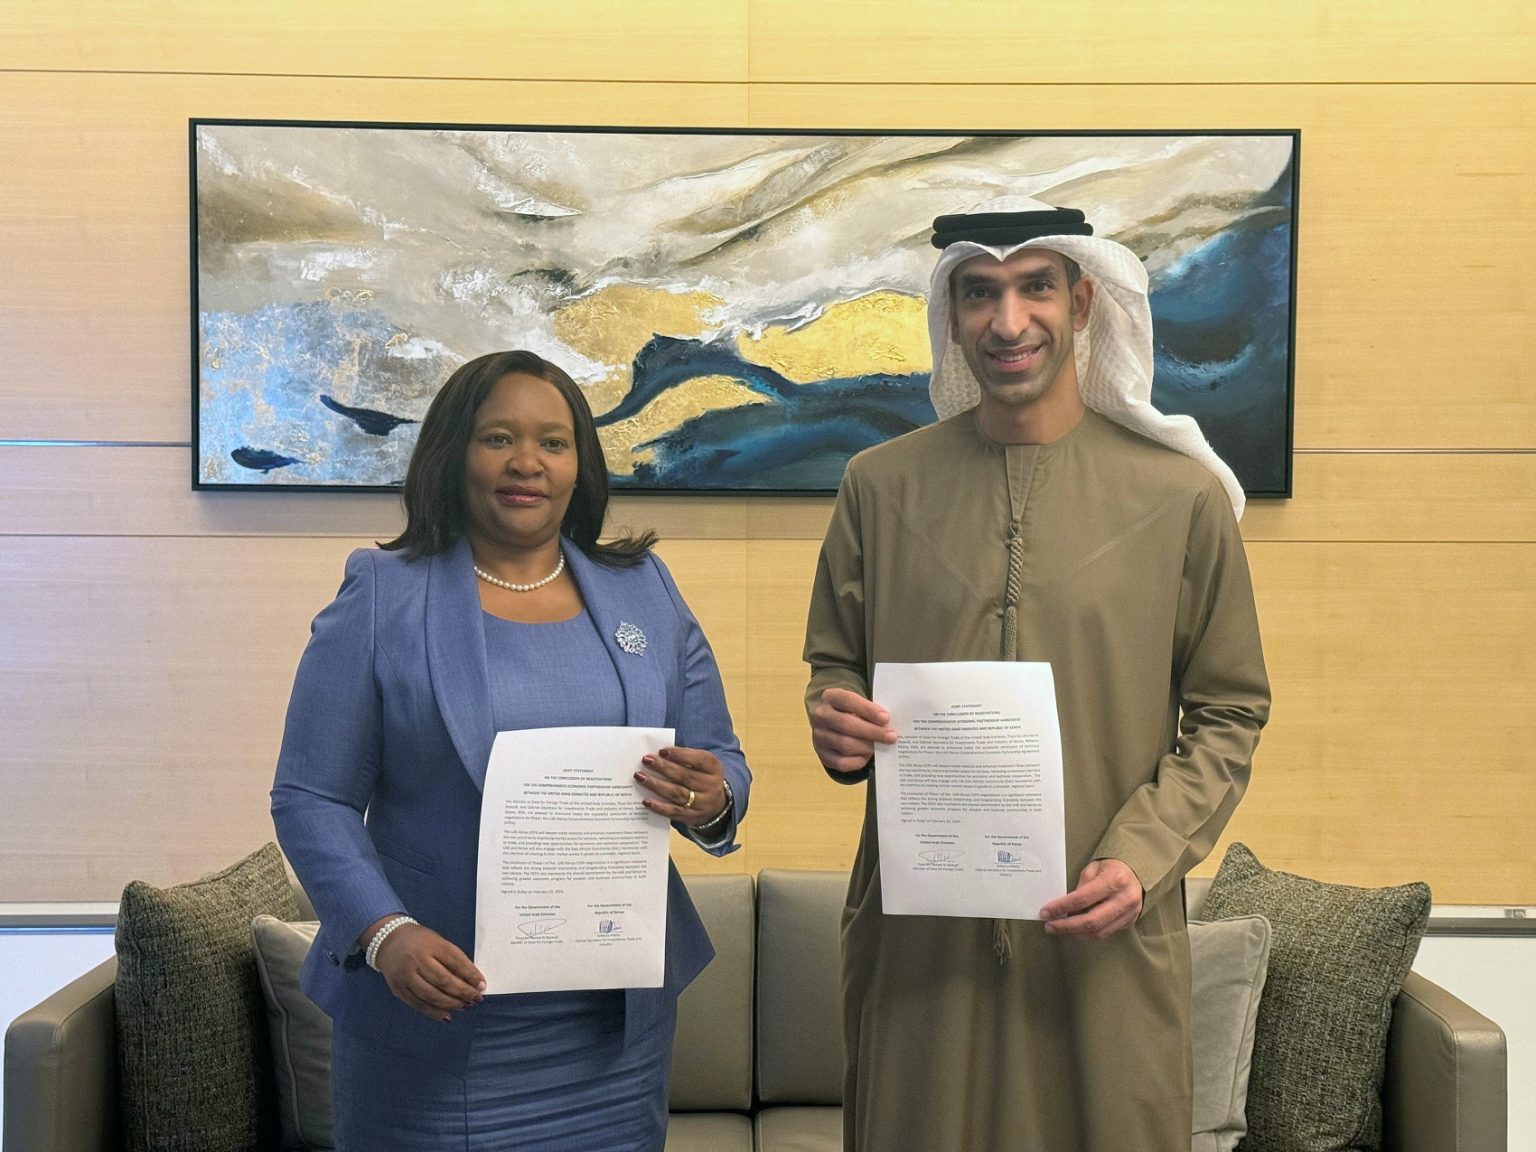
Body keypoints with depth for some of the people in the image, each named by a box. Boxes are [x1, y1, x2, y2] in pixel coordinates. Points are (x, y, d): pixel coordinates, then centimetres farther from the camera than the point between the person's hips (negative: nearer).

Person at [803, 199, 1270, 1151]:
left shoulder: (1181, 493, -2)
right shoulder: (882, 484, 3)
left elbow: (1229, 713, 2)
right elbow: (833, 662, 14)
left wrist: (1142, 859, -12)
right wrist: (836, 723, -9)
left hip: (1107, 935, -1)